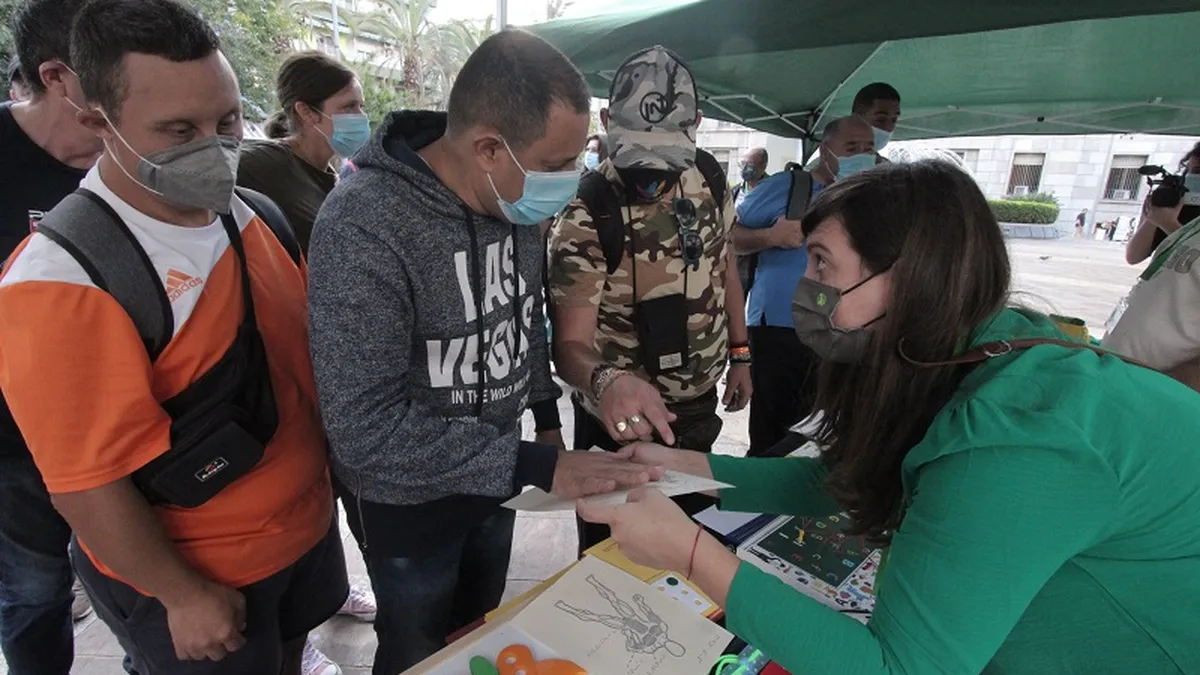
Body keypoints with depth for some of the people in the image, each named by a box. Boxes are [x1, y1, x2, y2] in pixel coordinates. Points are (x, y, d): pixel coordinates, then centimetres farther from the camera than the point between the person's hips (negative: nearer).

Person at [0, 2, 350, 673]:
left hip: (305, 522, 6)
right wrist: (184, 596, -13)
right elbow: (88, 480, -21)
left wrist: (333, 463, 8)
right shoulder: (60, 283, -25)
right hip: (187, 576, -5)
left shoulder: (249, 215, -5)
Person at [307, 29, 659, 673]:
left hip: (493, 475, 6)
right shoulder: (363, 227, -30)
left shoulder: (516, 199, -9)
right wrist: (536, 466, -33)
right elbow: (368, 429, -32)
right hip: (407, 499, -5)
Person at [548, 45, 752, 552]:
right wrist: (606, 382, -52)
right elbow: (570, 342, -30)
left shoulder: (708, 176, -6)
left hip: (698, 407, 6)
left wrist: (740, 354, 9)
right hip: (622, 421, -5)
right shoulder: (585, 218, -25)